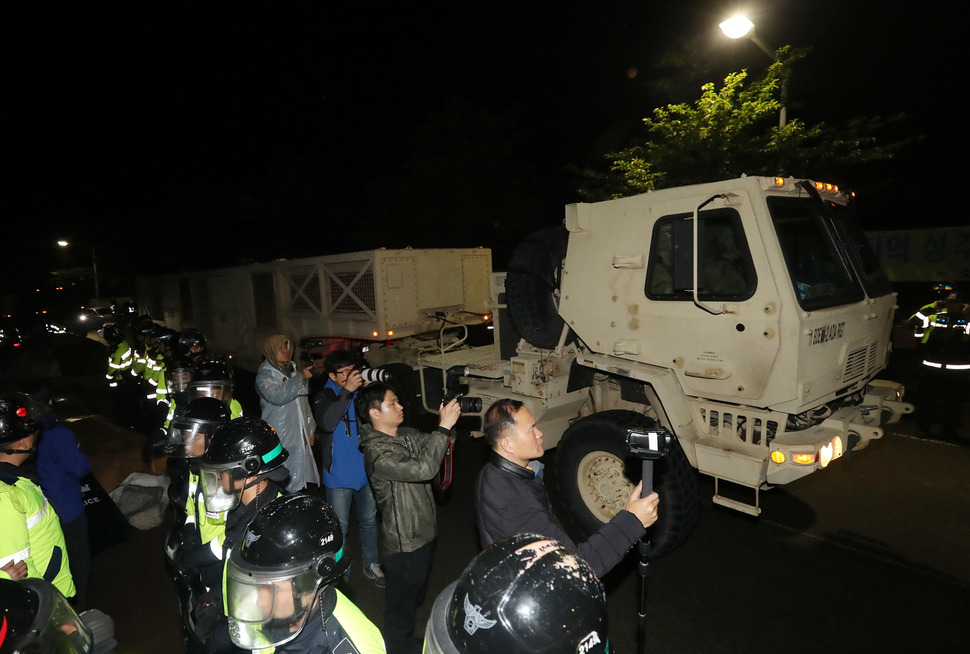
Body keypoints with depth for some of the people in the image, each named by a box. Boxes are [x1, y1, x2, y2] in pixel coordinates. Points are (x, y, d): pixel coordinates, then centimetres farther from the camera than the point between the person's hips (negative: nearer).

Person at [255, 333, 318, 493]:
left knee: (297, 482, 9)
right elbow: (276, 396, -26)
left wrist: (310, 429, 18)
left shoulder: (293, 370, 14)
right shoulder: (264, 376, -6)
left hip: (299, 437, 6)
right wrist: (300, 377, -34)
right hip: (279, 438, -6)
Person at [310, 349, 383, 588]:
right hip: (339, 476, -3)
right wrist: (346, 391, -34)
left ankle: (371, 564, 38)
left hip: (366, 471, 4)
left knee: (369, 520, 19)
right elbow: (326, 423, -32)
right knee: (339, 526, 11)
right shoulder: (323, 396, -11)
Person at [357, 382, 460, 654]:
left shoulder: (407, 435, 0)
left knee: (416, 596, 30)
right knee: (401, 605, 15)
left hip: (423, 534, 9)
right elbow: (422, 469, -38)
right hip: (404, 545, -9)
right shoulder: (377, 452, -27)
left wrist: (449, 421, -16)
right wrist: (443, 427, -36)